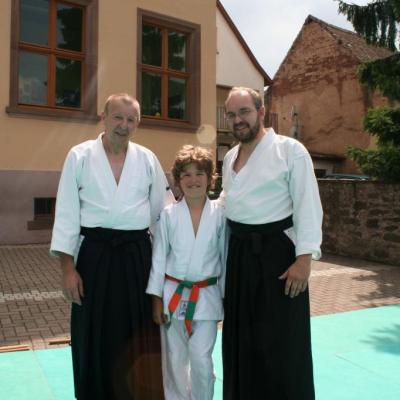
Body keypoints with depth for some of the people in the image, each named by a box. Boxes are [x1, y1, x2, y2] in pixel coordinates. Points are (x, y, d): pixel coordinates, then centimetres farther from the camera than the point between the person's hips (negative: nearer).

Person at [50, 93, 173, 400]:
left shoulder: (148, 159, 5)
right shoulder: (80, 156, -1)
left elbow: (162, 210, 9)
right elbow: (67, 213, -3)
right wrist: (68, 267, -7)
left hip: (137, 254, 2)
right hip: (95, 254, -1)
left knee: (138, 336, 11)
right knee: (94, 338, 8)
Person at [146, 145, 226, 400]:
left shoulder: (220, 214, -5)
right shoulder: (168, 214, -5)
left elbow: (226, 256, 1)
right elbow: (159, 257, -1)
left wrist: (227, 298, 4)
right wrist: (156, 298, -2)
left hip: (207, 296, -1)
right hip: (173, 294, 1)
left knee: (201, 359, 0)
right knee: (175, 360, 13)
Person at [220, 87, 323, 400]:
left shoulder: (290, 150, -10)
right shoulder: (230, 156, 12)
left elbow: (308, 207, -14)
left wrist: (304, 258, -19)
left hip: (277, 250, -6)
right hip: (239, 251, 7)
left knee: (280, 341, 3)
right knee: (240, 336, 17)